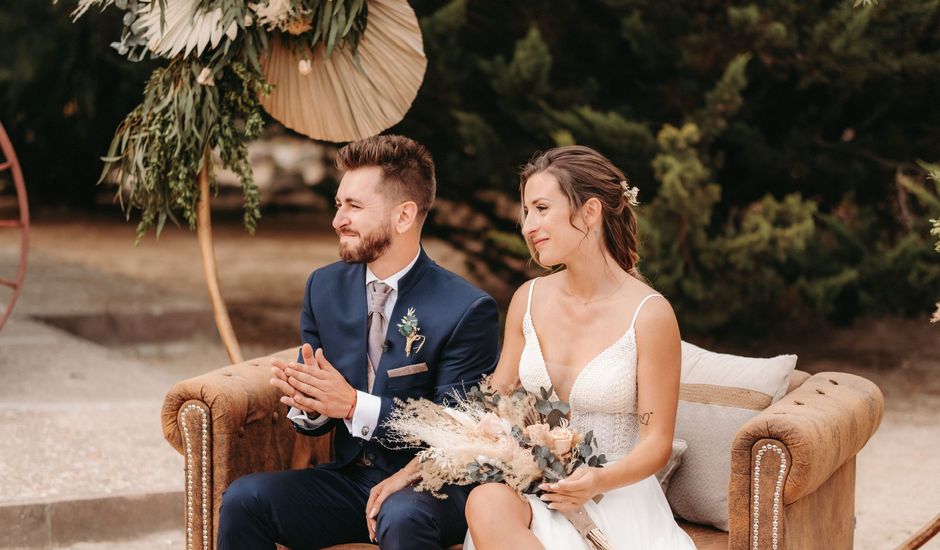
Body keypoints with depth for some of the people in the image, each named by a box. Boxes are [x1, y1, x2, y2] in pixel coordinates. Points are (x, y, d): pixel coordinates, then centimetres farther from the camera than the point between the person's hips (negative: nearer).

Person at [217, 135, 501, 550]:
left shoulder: (468, 311, -12)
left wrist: (355, 405, -24)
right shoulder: (325, 287, 5)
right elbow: (316, 422, 9)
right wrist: (309, 405, -16)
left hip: (434, 486, -5)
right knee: (243, 499, -19)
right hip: (350, 479, 5)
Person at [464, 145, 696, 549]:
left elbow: (656, 443, -5)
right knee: (486, 502, -33)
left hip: (615, 497, -5)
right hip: (532, 489, 5)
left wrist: (598, 482, -25)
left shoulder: (650, 314, -8)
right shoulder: (528, 300, 6)